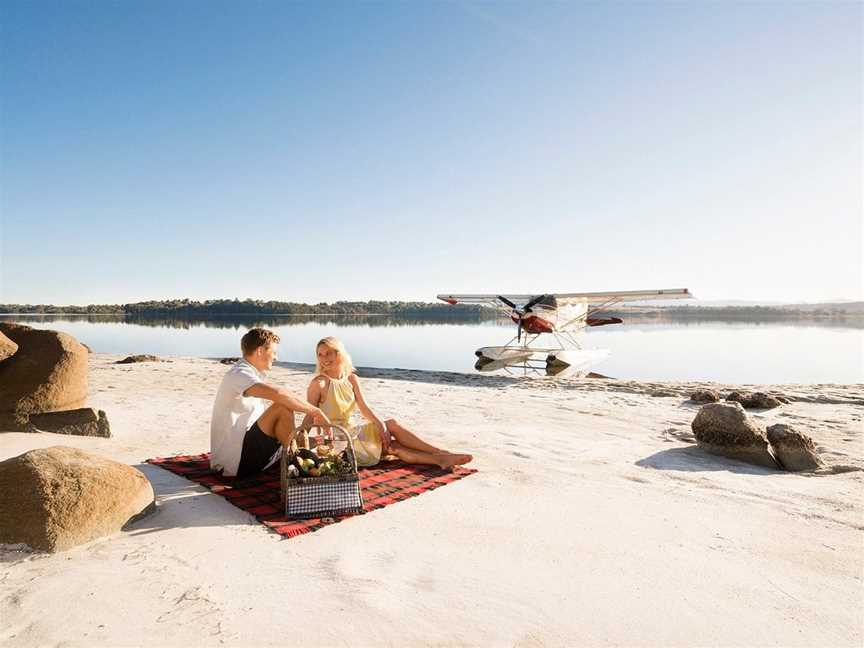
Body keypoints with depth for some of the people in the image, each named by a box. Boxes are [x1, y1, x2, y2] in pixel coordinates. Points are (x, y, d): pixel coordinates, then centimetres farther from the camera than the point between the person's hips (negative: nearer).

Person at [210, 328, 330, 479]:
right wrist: (314, 410, -26)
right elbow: (277, 394, -34)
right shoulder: (239, 375, -16)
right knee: (283, 407, -22)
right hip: (236, 459, -10)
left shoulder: (251, 375, 16)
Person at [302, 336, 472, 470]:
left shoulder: (351, 379, 5)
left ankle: (440, 458, -16)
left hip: (352, 431, 6)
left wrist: (380, 424, -15)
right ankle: (442, 455, -12)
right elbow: (309, 417, -14)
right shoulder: (319, 383, -13)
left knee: (391, 424, -13)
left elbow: (364, 408, 1)